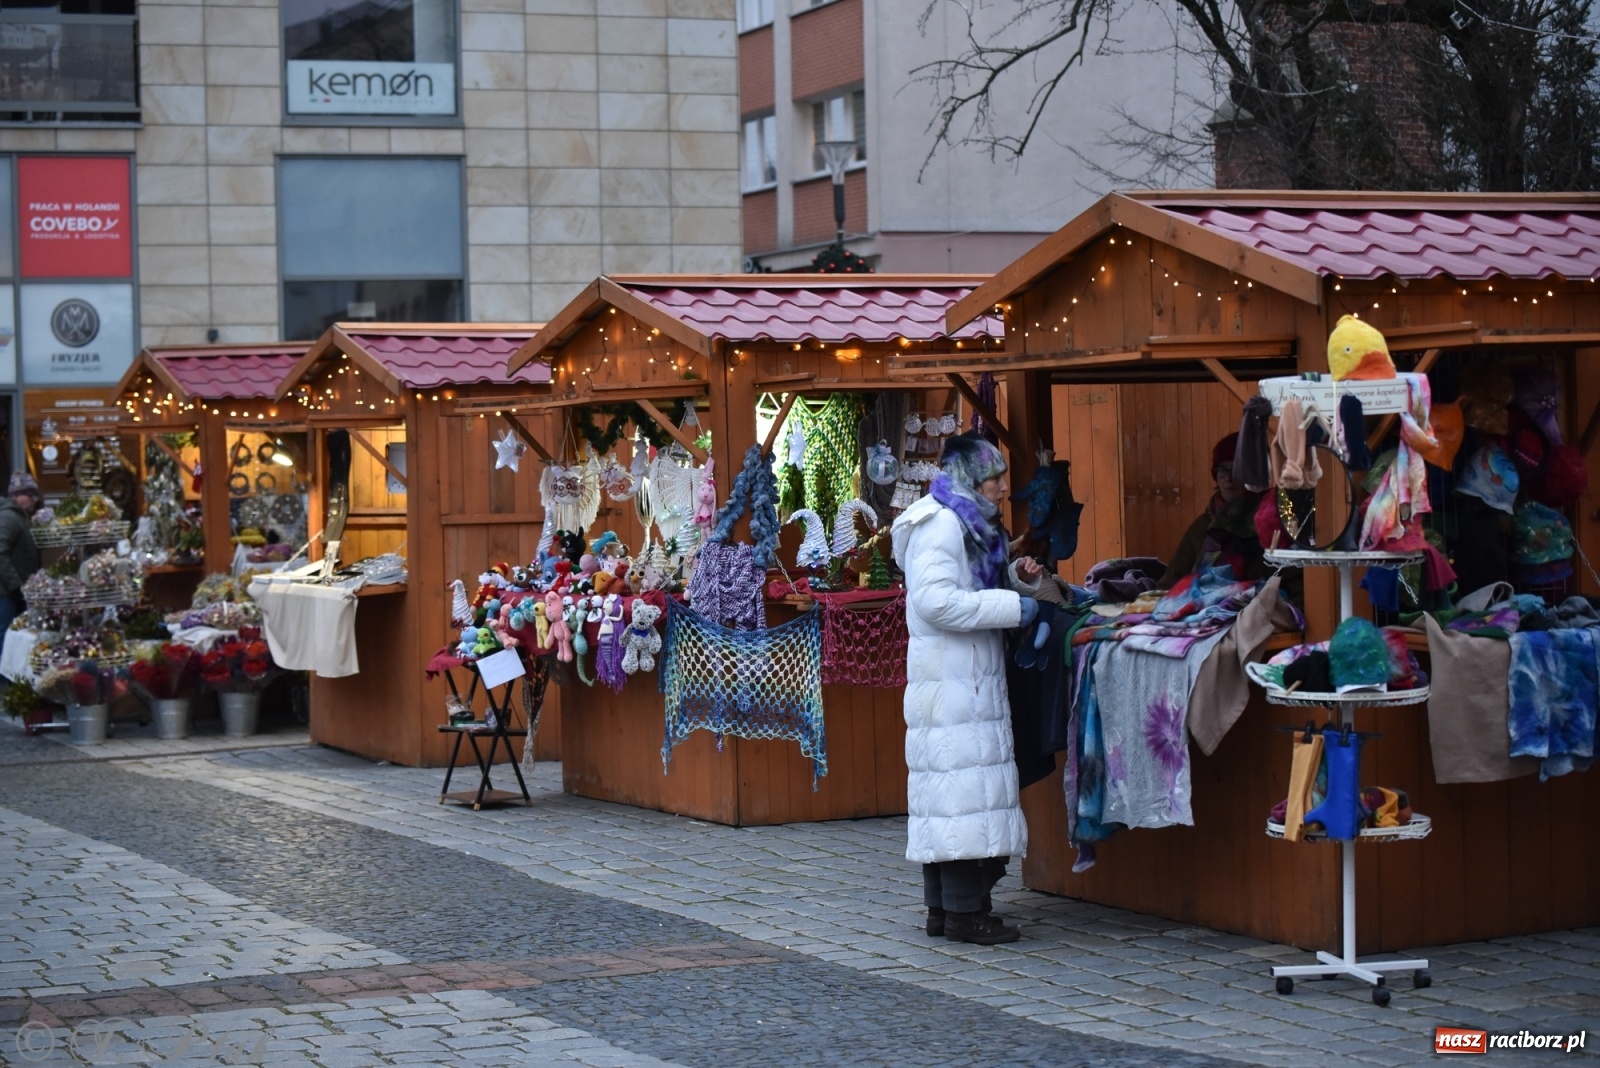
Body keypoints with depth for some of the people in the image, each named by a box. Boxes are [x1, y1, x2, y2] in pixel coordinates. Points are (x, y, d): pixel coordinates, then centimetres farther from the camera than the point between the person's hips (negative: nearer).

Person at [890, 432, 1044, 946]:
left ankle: (942, 907, 16)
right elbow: (936, 600, -24)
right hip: (951, 683, -11)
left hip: (972, 677, 11)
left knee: (947, 789, 11)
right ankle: (964, 912, -7)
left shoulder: (971, 524, 19)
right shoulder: (939, 524, -13)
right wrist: (1012, 607, -19)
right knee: (964, 783, -10)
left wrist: (1018, 577, 9)